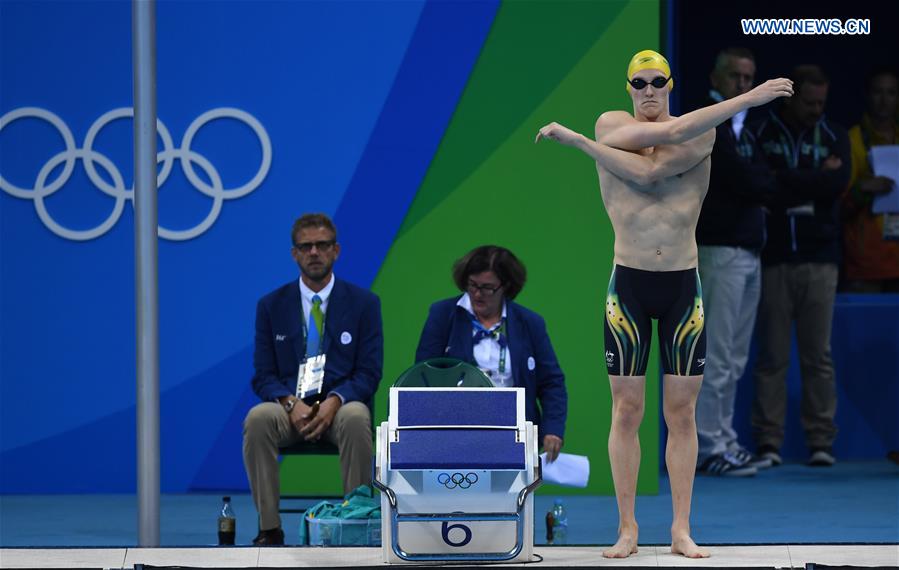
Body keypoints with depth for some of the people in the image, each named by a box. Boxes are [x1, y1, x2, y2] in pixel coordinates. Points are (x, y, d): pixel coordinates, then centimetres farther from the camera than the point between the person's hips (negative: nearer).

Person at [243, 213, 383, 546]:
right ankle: (270, 529, -28)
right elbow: (263, 376, 6)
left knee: (355, 419, -38)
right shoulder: (272, 306, 10)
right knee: (258, 419, -34)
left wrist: (334, 401, -19)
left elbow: (369, 372, 1)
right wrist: (291, 404, -17)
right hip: (291, 406, 1)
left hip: (341, 405, -1)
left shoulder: (363, 304, 7)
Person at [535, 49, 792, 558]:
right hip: (628, 285, 0)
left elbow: (652, 171, -18)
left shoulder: (702, 131, -1)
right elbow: (668, 132, -19)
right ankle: (628, 529, 4)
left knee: (682, 411, 2)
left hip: (683, 287, 0)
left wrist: (576, 141, -15)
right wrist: (746, 99, -20)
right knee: (627, 409, 0)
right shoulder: (610, 125, 1)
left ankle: (682, 530, 6)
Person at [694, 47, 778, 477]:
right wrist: (771, 184, 2)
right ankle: (709, 448, -8)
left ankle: (725, 441, 15)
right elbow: (748, 182, -15)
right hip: (721, 249, -9)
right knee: (716, 356, -9)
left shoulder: (741, 127, 20)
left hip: (749, 251, 9)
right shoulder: (707, 123, -9)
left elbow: (760, 182, 17)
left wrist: (759, 185, -2)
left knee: (734, 360, 11)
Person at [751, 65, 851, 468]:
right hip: (773, 258, -2)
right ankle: (768, 442, 1)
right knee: (772, 356, -2)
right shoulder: (760, 133, 4)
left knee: (818, 356, 1)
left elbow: (837, 184, -5)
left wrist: (785, 182, -8)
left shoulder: (834, 137, 11)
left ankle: (821, 441, 4)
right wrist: (814, 180, -8)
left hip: (819, 259, 2)